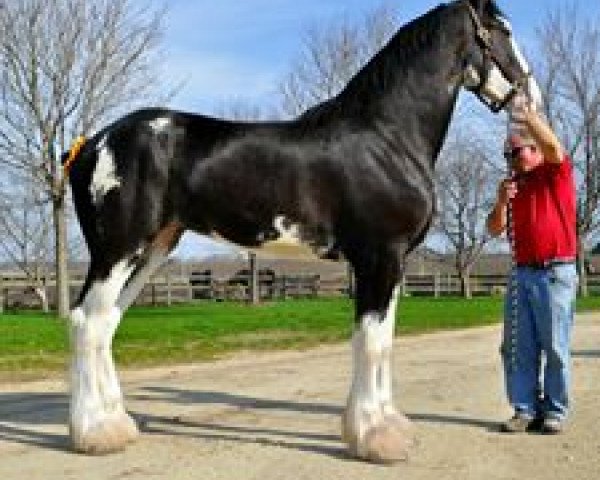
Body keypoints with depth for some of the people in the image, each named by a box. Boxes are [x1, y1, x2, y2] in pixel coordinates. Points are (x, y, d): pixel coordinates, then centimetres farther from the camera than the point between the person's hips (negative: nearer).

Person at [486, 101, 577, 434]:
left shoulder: (556, 173, 3)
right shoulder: (512, 185, 17)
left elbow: (553, 147, -20)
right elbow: (494, 230, 11)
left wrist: (526, 111, -20)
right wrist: (501, 201, -6)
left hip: (555, 272, -5)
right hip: (521, 273, 6)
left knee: (554, 347, -3)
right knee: (517, 347, 1)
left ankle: (555, 412, 4)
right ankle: (525, 410, 5)